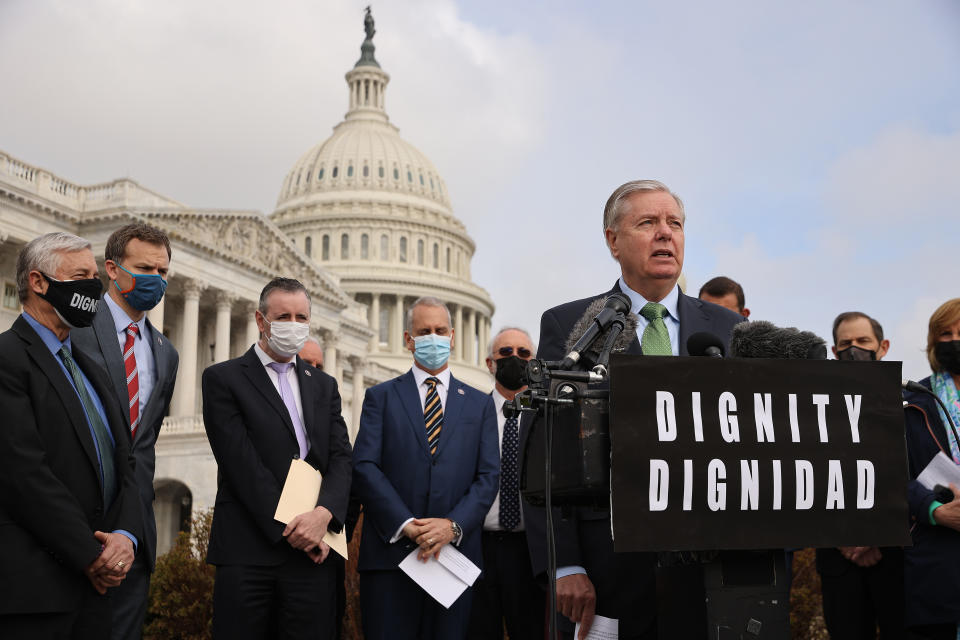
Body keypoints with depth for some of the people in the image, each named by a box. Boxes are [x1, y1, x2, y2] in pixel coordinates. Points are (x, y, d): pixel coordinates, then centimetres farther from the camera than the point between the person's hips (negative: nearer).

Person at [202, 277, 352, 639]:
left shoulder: (324, 386, 17)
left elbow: (341, 457, 7)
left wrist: (323, 513, -13)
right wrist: (290, 529, -12)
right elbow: (241, 463, -7)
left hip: (313, 553, 4)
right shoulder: (222, 378, 2)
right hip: (248, 552, -3)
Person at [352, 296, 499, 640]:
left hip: (455, 552, 2)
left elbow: (488, 476, 5)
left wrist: (453, 525, -11)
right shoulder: (380, 397, 9)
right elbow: (365, 467, -2)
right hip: (390, 552, -1)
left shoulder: (479, 404, 14)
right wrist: (405, 525, -14)